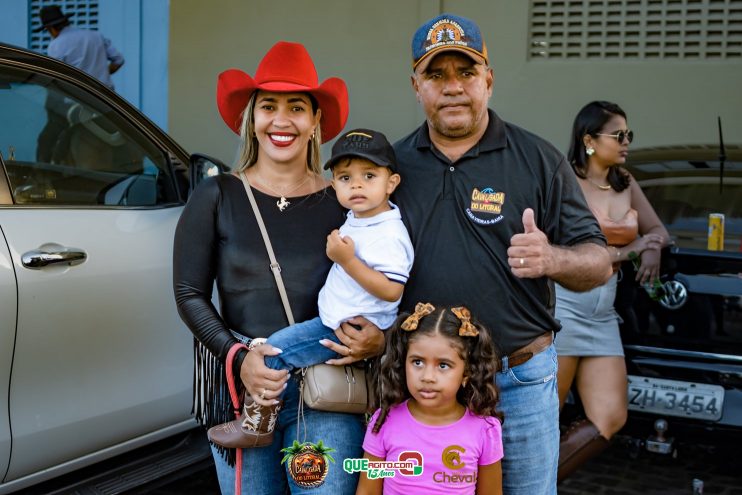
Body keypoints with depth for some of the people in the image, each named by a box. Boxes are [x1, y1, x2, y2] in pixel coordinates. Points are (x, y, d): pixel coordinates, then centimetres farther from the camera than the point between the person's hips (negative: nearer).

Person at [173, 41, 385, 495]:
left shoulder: (342, 201, 2)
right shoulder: (216, 198, 2)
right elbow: (190, 294, 2)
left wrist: (378, 340, -13)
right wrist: (238, 357, -11)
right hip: (239, 384, 1)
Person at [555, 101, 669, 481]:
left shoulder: (626, 185, 13)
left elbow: (658, 230, 21)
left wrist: (652, 248, -2)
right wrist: (626, 250, -10)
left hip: (603, 314, 6)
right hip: (562, 304, -6)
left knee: (611, 418, -2)